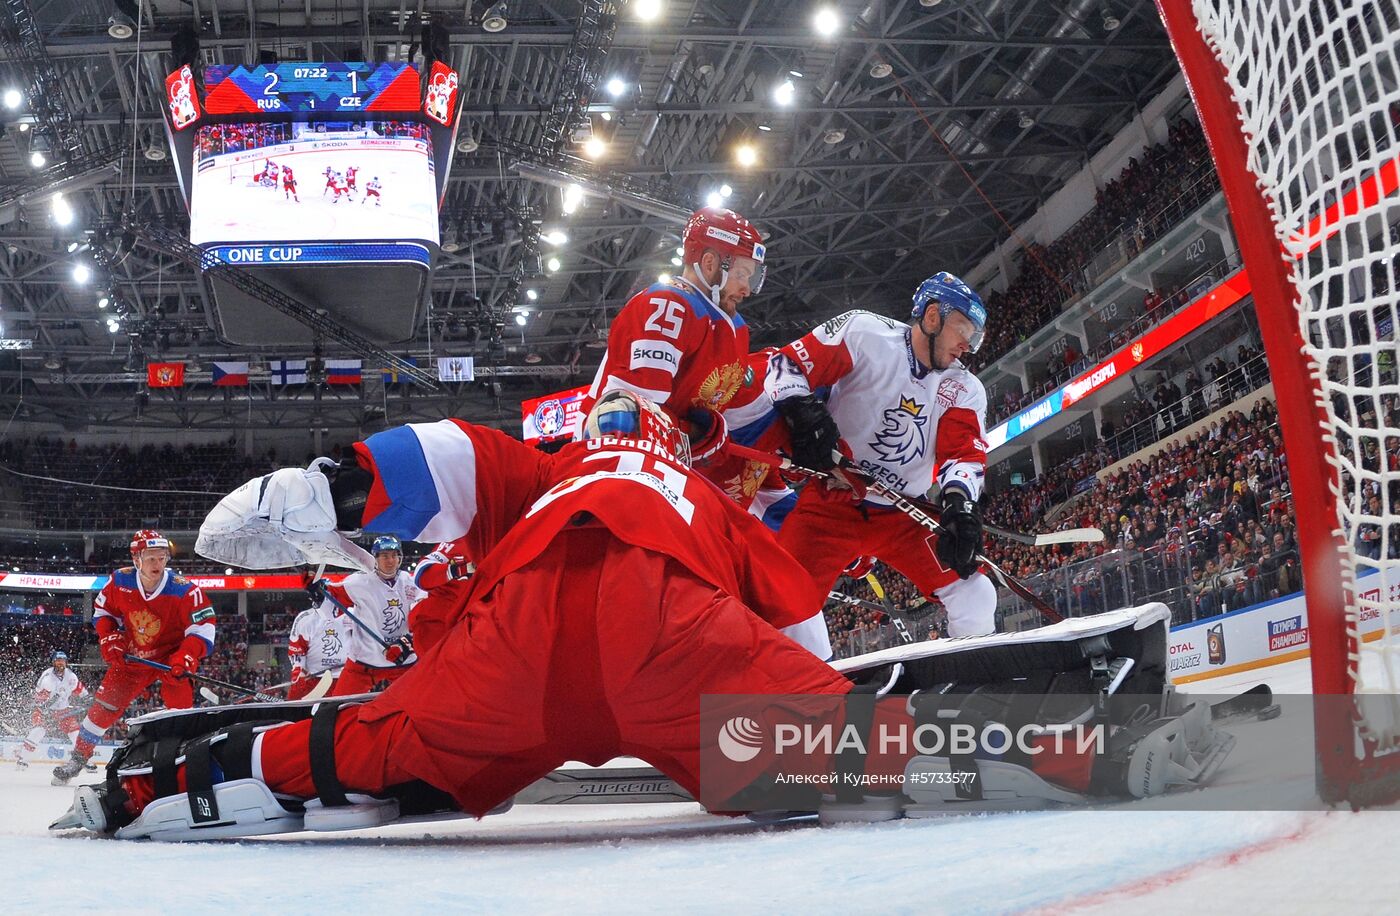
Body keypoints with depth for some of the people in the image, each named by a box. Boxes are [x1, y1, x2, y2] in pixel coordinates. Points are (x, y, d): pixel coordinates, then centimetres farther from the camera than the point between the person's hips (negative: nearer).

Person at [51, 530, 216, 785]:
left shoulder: (183, 590, -26)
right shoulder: (120, 582, -15)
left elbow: (204, 625, -26)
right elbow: (103, 610, 4)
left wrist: (185, 658, -37)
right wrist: (109, 639, -9)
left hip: (170, 656, -3)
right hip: (132, 656, 3)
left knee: (180, 704, -19)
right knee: (105, 704, 3)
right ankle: (78, 757, 19)